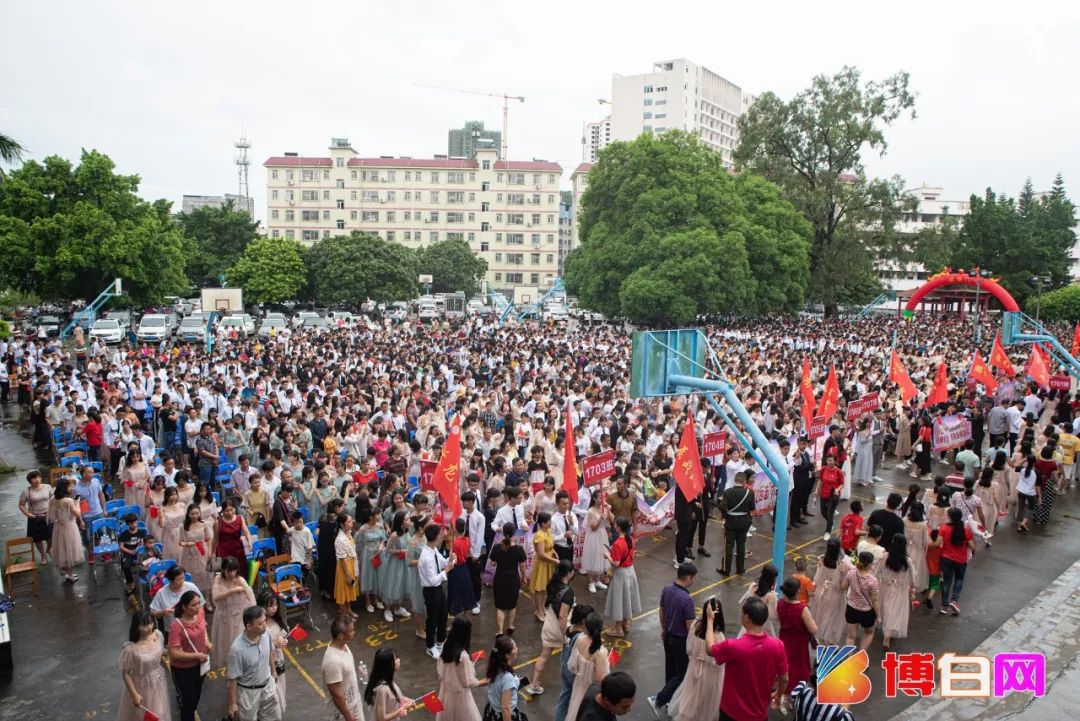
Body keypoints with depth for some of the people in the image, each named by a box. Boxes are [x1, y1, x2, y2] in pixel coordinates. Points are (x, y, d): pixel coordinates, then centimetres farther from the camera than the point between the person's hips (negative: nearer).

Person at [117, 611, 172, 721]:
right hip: (141, 686, -4)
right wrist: (134, 694, -16)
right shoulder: (129, 648, -31)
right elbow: (125, 673, -18)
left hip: (158, 682, 5)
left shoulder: (158, 635, -16)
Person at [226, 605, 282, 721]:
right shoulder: (237, 649, -33)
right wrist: (232, 703, -11)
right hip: (248, 692, -5)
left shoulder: (266, 633, -17)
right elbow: (233, 678, -20)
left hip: (268, 685, 5)